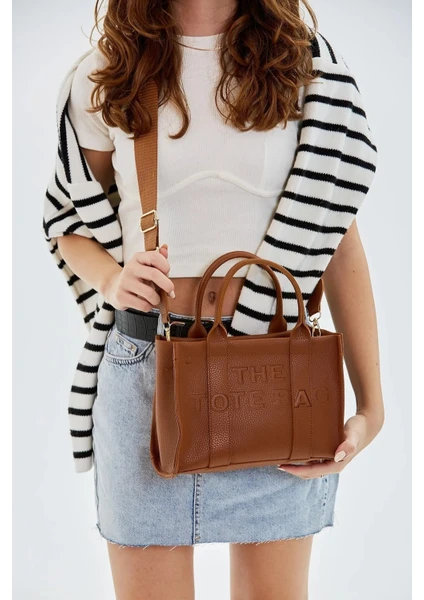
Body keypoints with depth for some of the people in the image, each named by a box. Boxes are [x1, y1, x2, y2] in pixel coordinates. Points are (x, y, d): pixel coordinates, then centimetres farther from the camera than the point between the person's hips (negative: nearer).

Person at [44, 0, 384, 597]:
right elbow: (70, 227, 13)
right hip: (144, 366, 0)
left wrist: (371, 403, -4)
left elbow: (342, 241, 0)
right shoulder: (106, 75, 3)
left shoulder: (308, 64, 2)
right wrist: (111, 278, -11)